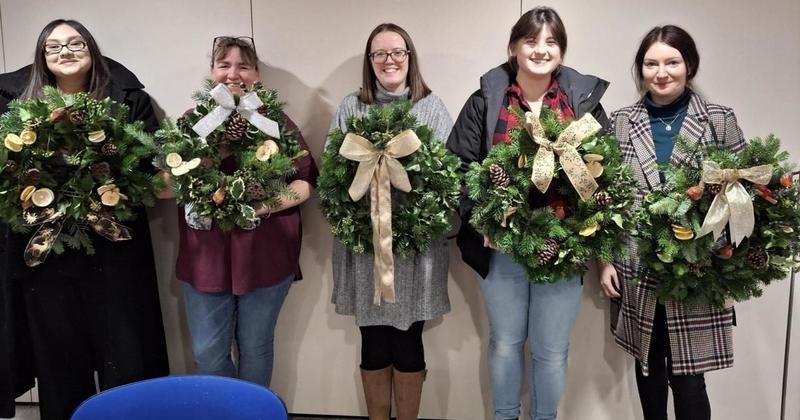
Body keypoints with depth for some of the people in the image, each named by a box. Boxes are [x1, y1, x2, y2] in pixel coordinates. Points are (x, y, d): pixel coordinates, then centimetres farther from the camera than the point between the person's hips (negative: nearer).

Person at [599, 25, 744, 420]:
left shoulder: (720, 120, 1)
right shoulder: (621, 122, 4)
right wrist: (605, 259, 3)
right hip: (637, 269, 2)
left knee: (688, 378, -2)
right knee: (648, 367, 15)